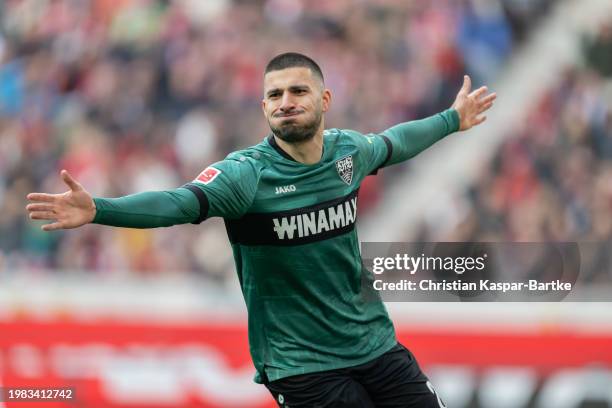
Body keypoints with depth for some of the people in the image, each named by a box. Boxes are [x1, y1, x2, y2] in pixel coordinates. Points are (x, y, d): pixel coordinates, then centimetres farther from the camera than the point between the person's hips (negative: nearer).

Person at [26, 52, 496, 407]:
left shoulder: (349, 151, 1)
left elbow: (394, 143, 23)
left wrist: (452, 120, 39)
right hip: (303, 368, -5)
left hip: (377, 347, 6)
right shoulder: (246, 173, -16)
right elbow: (178, 201, -31)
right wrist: (99, 210, -48)